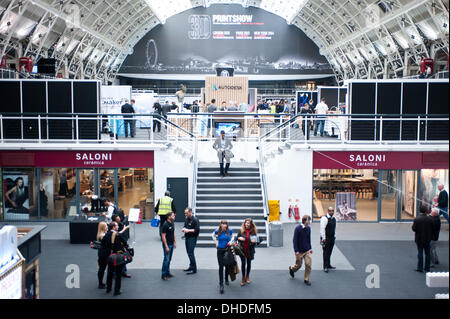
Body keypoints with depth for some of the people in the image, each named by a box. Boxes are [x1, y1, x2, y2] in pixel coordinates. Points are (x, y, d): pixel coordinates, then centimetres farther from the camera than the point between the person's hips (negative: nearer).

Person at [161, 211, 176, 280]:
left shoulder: (172, 223, 6)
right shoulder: (165, 224, -19)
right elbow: (163, 236, -19)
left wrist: (175, 242, 16)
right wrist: (166, 246, -20)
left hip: (172, 244, 8)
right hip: (167, 244, -8)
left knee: (169, 259, 14)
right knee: (166, 259, -5)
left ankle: (167, 273, 22)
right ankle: (163, 275, 2)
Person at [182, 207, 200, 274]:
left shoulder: (195, 220, -13)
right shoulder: (186, 219, 11)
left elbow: (197, 230, -18)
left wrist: (188, 230, -20)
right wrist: (184, 229, 2)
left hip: (192, 238, -8)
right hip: (187, 238, 8)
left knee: (191, 253, -10)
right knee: (188, 252, 15)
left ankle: (194, 269, -5)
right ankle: (191, 266, 28)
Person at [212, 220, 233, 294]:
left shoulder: (230, 231, -7)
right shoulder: (217, 231, -8)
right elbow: (213, 235, 14)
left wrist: (230, 241, -3)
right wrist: (216, 242, 6)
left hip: (228, 250, 2)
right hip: (220, 250, -2)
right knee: (221, 267, -7)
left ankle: (226, 279, 37)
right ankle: (221, 284, -6)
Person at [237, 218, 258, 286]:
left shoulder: (253, 232, -4)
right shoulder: (241, 231, -2)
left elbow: (255, 240, 4)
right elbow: (237, 238, 8)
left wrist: (254, 242, -18)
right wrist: (239, 238, -13)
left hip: (250, 250, 1)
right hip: (242, 249, -1)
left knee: (249, 263, 13)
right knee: (243, 263, -4)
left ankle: (247, 277, 31)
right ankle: (243, 278, 6)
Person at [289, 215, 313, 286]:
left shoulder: (308, 228, -1)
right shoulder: (298, 228, -17)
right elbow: (295, 240, -15)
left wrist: (310, 248, 14)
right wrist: (296, 251, -17)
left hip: (307, 250, 4)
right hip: (300, 251, -4)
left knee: (308, 264, -4)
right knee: (298, 265, 10)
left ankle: (306, 279, 11)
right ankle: (292, 269, 44)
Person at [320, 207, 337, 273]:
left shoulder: (334, 219, 12)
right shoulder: (324, 218, -12)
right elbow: (322, 228, -15)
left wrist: (334, 236, 16)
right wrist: (323, 238, -17)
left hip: (332, 238, 7)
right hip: (326, 238, -7)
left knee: (329, 252, 13)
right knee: (326, 252, -6)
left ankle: (328, 265, 23)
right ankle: (325, 267, -3)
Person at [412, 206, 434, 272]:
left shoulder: (417, 219, -15)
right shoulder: (430, 219, -7)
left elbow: (414, 229, -14)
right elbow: (432, 229, -2)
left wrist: (413, 225, 6)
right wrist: (430, 236, 14)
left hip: (419, 239, -2)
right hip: (427, 239, 2)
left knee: (420, 253, 4)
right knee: (427, 253, 11)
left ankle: (420, 268, 6)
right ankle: (427, 268, 17)